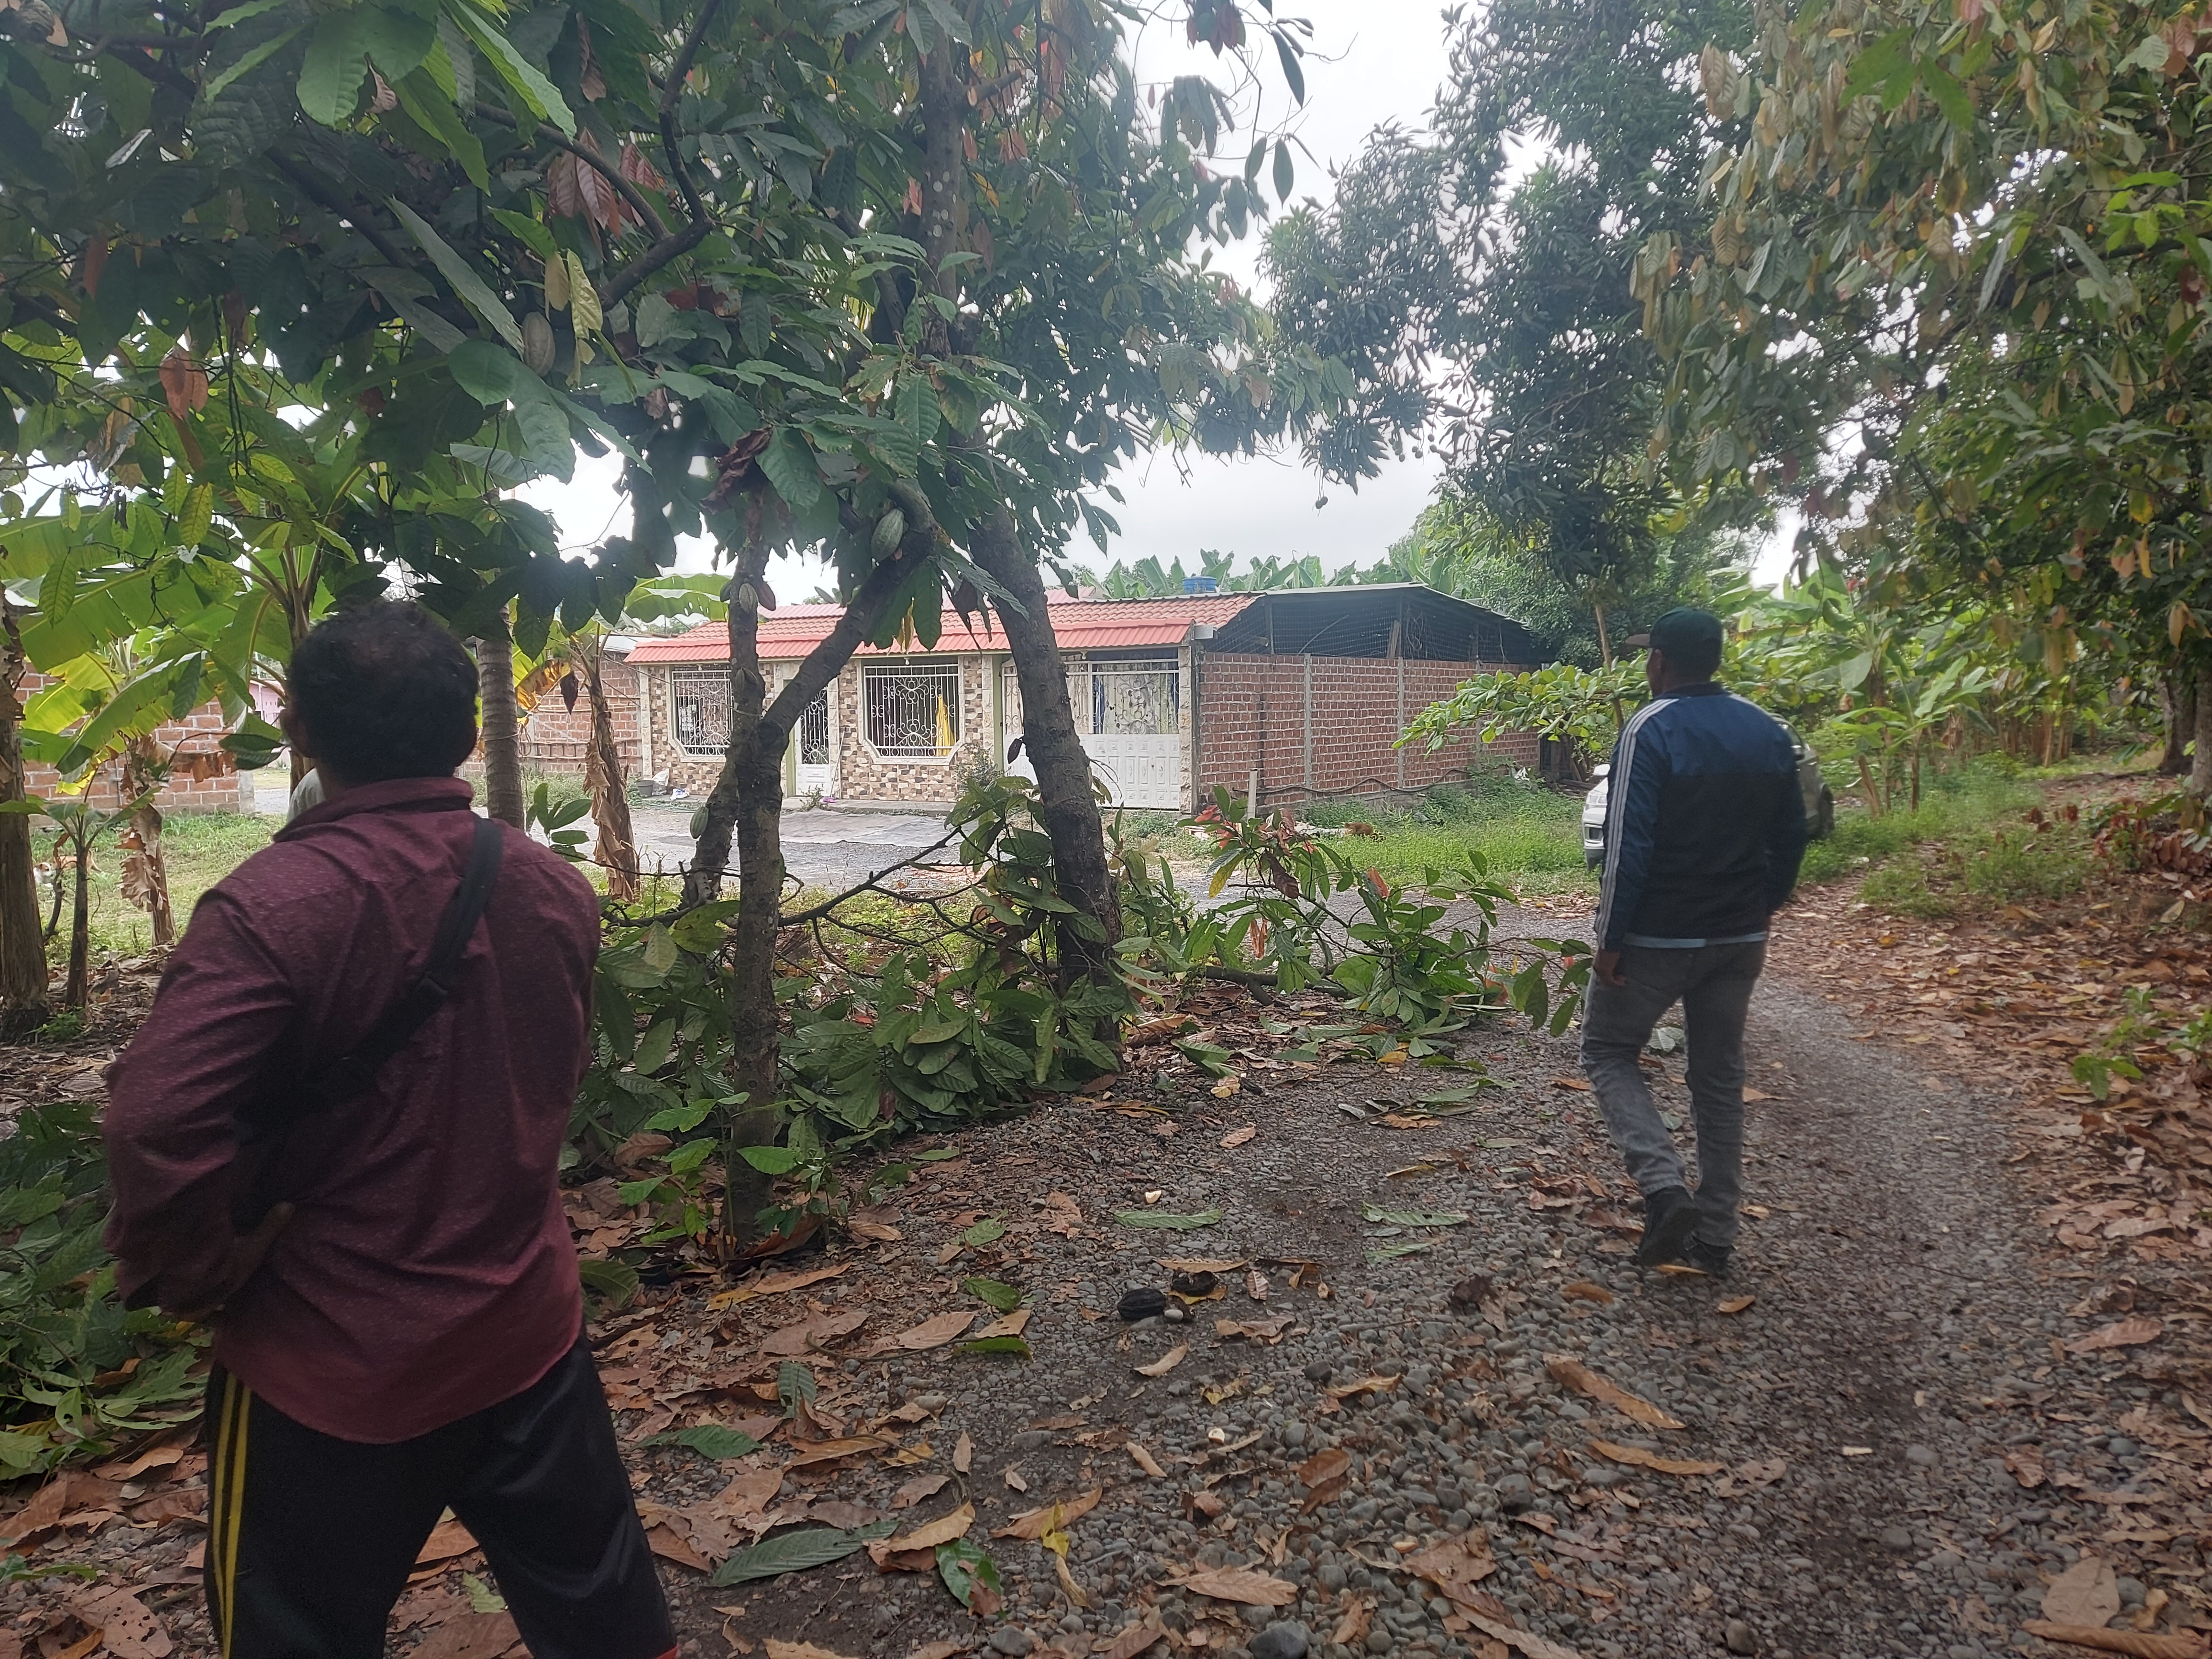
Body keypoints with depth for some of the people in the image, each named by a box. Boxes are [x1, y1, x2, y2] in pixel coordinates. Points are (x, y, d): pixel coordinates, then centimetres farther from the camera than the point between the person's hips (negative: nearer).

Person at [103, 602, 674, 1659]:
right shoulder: (554, 888, -4)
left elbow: (158, 1129, -28)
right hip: (528, 1326, 5)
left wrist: (199, 1276, -11)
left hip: (332, 1364, -4)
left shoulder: (273, 905, -22)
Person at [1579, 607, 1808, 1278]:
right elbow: (1791, 838, 11)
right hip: (1739, 939, 6)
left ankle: (1665, 1186, -7)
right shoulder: (1768, 732, 6)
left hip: (1657, 937, -6)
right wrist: (1758, 912, 20)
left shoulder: (1650, 730, -15)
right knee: (1720, 1078, 13)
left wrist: (1609, 939, -14)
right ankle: (1713, 1237, 19)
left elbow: (1627, 846, -20)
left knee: (1609, 1053, 11)